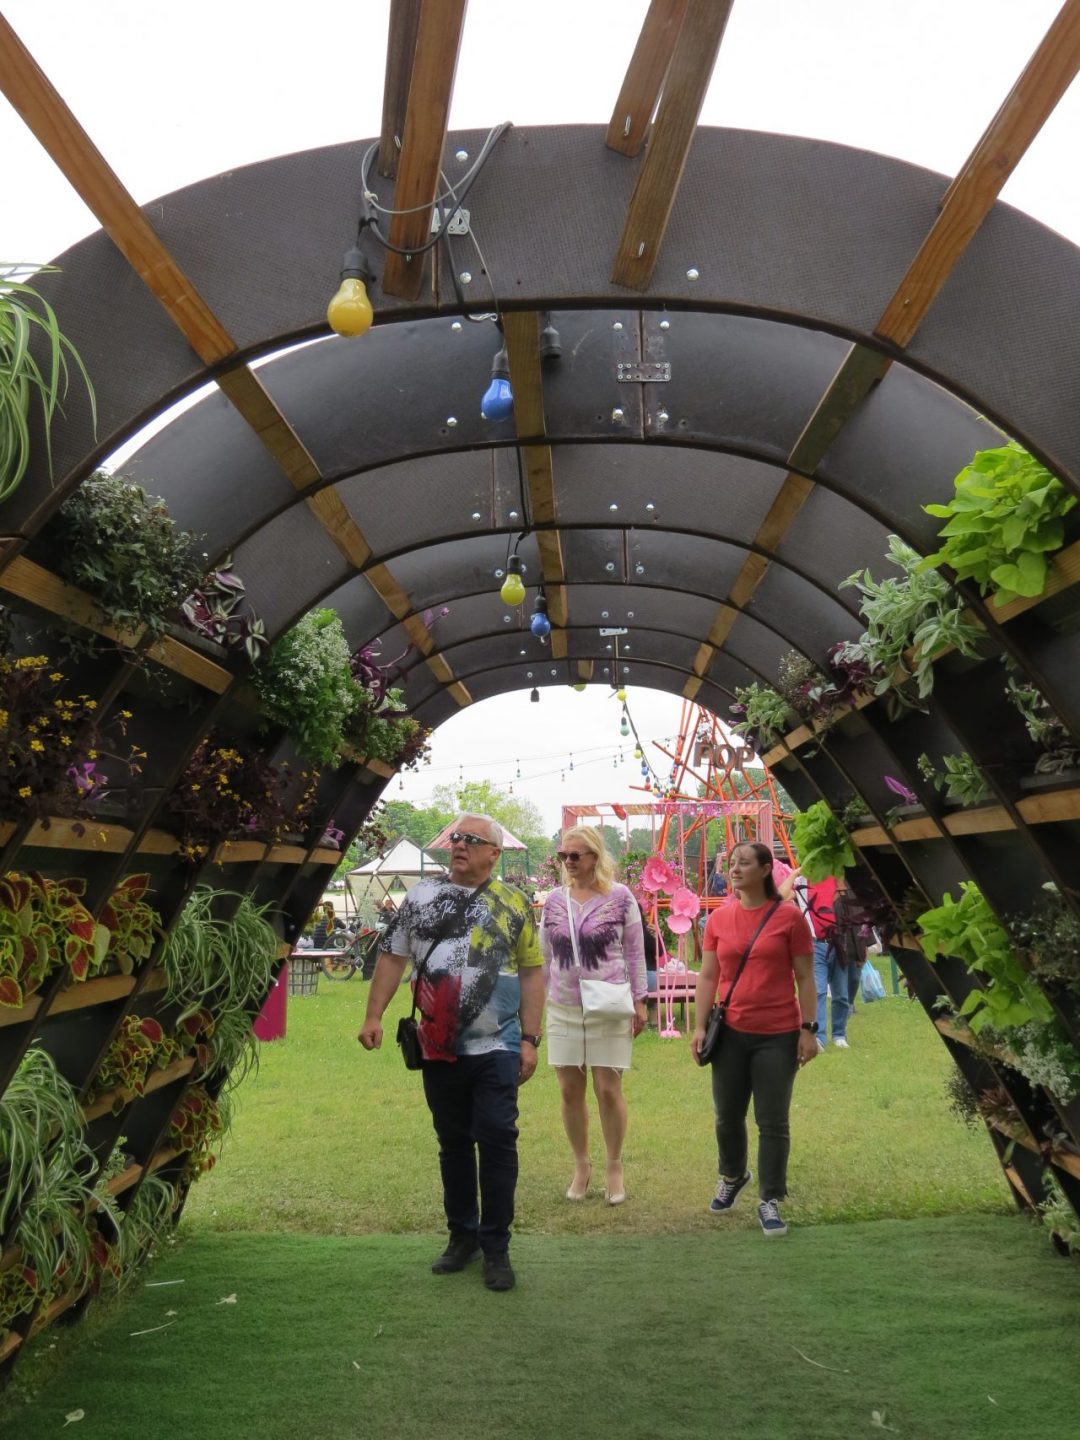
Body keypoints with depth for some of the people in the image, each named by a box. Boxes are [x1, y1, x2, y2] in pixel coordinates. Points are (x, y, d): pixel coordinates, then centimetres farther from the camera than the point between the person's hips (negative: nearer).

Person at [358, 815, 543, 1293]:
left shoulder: (514, 904, 1)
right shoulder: (421, 897, 5)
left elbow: (532, 972, 1)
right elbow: (392, 958, 7)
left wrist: (530, 1039, -3)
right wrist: (373, 1017, -2)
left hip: (496, 1048, -2)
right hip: (439, 1047, 2)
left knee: (497, 1142, -3)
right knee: (452, 1142, 13)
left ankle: (496, 1248, 11)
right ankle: (462, 1235, 28)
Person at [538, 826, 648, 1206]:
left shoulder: (620, 897, -5)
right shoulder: (554, 901, 4)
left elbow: (635, 951, 0)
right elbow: (543, 957, 11)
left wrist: (639, 1001, -3)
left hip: (608, 1008, -3)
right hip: (563, 1008, 3)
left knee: (608, 1089, 2)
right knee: (570, 1090, 7)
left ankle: (614, 1167, 21)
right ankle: (581, 1165, 25)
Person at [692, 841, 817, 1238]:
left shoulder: (789, 915, -6)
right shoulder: (718, 919, 2)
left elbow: (805, 977, -4)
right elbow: (707, 976, 5)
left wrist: (808, 1029, -7)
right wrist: (699, 1026, 0)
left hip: (778, 1036, -3)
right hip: (731, 1033, 3)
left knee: (773, 1122, 4)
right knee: (727, 1116, 14)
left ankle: (769, 1201, 17)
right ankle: (732, 1177, 41)